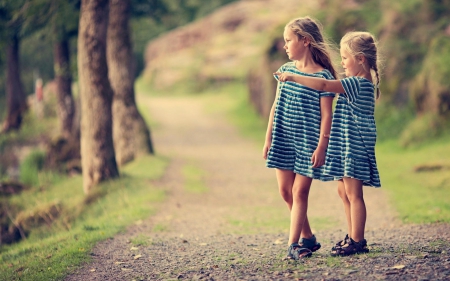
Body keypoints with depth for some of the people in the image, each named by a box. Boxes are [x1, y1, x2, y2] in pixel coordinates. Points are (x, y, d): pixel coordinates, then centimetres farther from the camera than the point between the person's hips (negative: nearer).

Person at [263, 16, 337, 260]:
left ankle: (293, 244, -2)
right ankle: (308, 238, 21)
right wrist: (268, 138, 9)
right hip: (283, 140, 6)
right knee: (285, 190, 8)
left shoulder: (323, 76, -10)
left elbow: (326, 115, -10)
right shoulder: (285, 70, 7)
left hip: (308, 142, -6)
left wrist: (321, 147, -15)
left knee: (300, 191, -5)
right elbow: (276, 106, 11)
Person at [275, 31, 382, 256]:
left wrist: (293, 77, -23)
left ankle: (357, 242, 0)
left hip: (355, 145, -10)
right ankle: (353, 237, 20)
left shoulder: (359, 84, -19)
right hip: (344, 145, 10)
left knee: (353, 193, -5)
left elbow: (324, 85, -27)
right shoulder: (359, 84, 12)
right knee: (344, 191, 14)